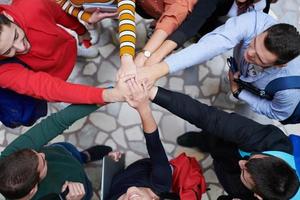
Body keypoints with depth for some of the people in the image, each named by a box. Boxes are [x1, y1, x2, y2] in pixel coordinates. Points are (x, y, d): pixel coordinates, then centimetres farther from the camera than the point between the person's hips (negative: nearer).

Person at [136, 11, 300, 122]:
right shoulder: (256, 22, -45)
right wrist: (159, 69, -69)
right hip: (239, 71, 2)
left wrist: (238, 92, -26)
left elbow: (278, 113, -21)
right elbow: (210, 44, -57)